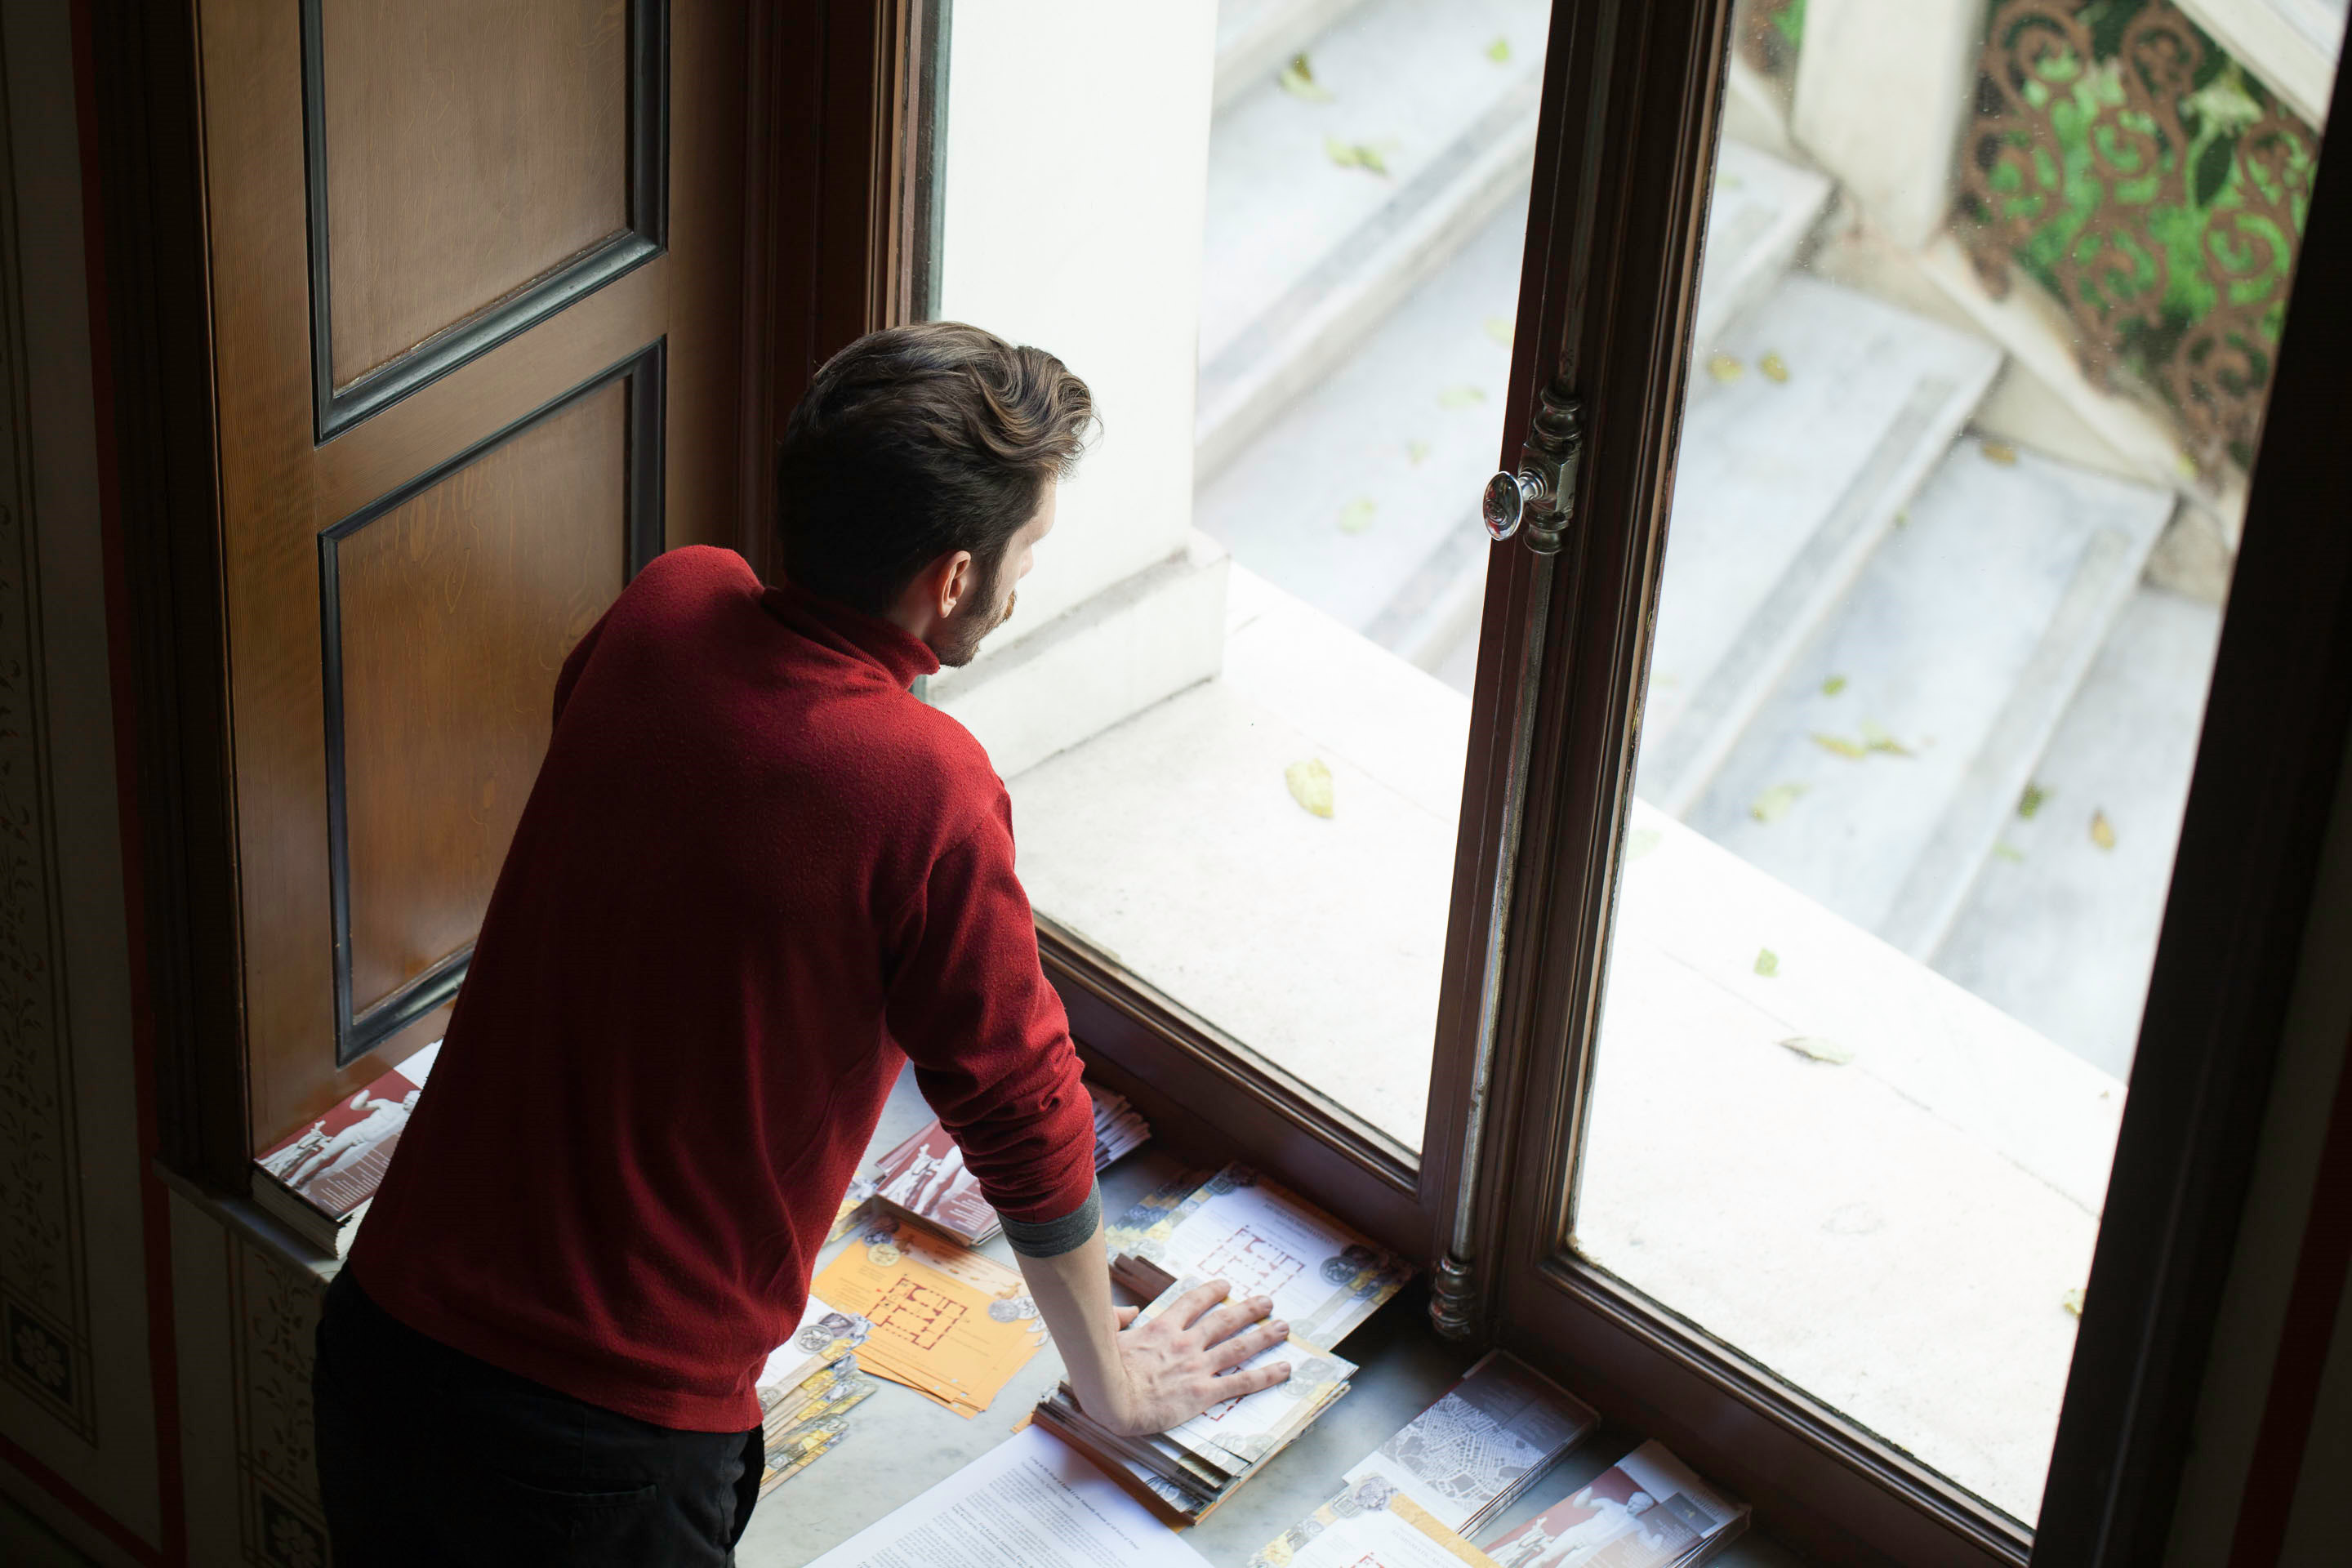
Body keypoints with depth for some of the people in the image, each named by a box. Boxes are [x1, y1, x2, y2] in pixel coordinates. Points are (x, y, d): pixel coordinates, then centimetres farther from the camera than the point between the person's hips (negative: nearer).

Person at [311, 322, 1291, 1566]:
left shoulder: (663, 612, 0)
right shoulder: (926, 794, -19)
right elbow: (1026, 1116, -6)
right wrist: (1116, 1386, 11)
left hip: (382, 1331, 6)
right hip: (609, 1443, -6)